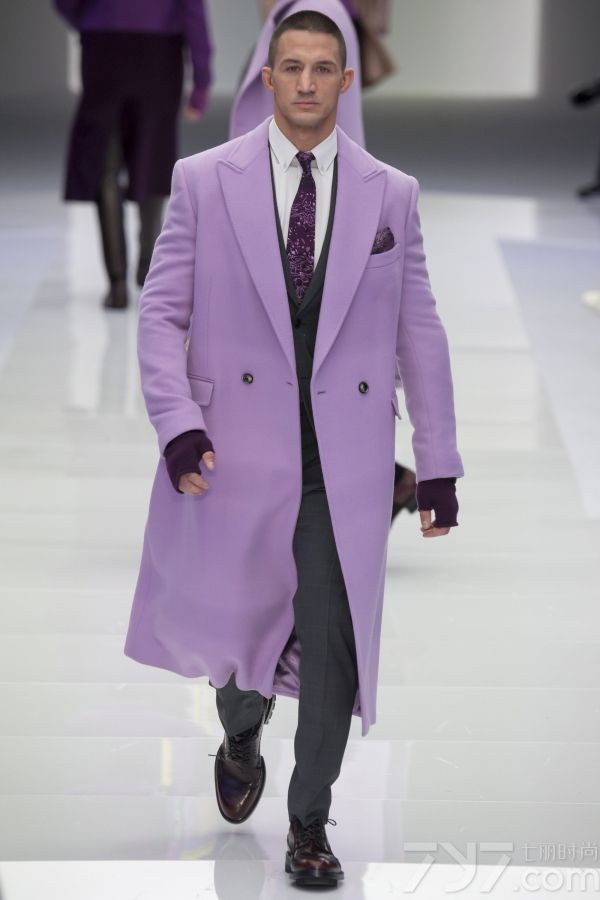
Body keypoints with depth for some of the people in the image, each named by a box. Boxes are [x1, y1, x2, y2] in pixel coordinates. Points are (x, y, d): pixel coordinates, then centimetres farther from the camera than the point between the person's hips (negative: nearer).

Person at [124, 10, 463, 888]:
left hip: (346, 464, 0)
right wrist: (177, 423, -11)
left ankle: (309, 825, 14)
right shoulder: (203, 180, 2)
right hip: (236, 451, 0)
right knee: (231, 629, 9)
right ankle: (241, 737, 44)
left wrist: (438, 462, 6)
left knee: (334, 645, -2)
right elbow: (161, 311, 2)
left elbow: (420, 334, 8)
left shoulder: (391, 194, 6)